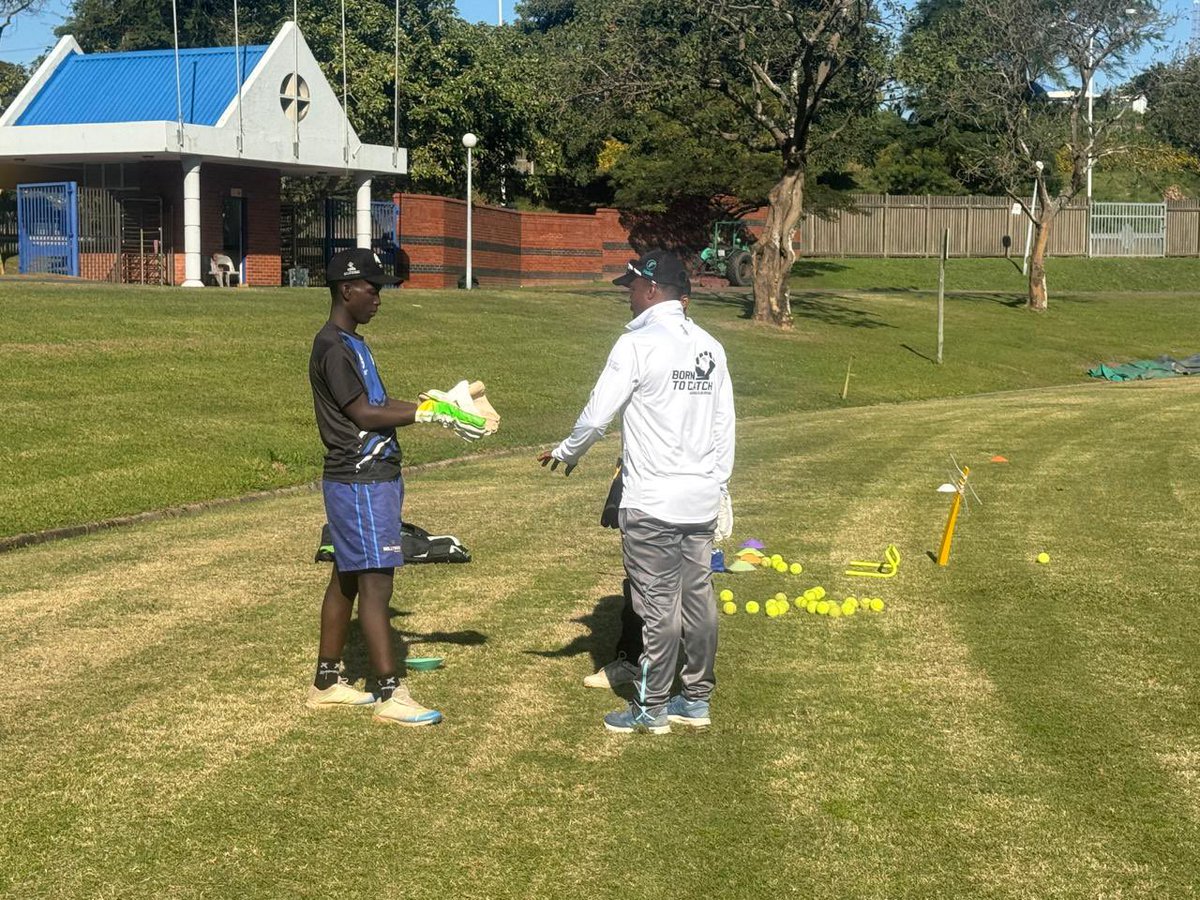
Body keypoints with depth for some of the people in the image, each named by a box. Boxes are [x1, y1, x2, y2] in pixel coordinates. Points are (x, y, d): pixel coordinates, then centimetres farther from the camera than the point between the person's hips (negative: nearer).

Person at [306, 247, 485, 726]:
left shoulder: (353, 344, 17)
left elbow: (378, 405, 17)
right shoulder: (333, 347, -16)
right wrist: (429, 412, -17)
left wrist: (435, 407, 7)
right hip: (358, 483, -10)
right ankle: (390, 694, -5)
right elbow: (364, 415, -19)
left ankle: (327, 682, 22)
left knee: (347, 576, 14)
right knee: (375, 580, -8)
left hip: (374, 477, 10)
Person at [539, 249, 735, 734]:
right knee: (698, 598, 12)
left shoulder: (637, 344, -12)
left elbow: (597, 415, -11)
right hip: (701, 499, 7)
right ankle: (697, 699, 21)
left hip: (651, 503, -7)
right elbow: (724, 427, 11)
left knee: (657, 605, 0)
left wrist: (566, 453, 6)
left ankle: (652, 708, 9)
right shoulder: (710, 347, 8)